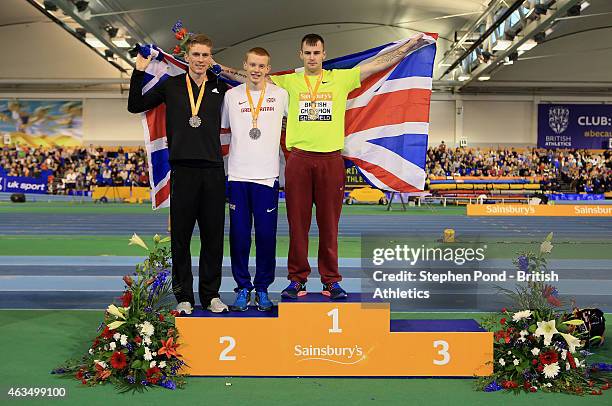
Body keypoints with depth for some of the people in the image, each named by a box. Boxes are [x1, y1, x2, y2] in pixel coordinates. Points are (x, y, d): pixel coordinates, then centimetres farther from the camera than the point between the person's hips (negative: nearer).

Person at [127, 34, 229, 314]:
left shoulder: (220, 88, 11)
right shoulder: (171, 86, 9)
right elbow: (135, 106, 13)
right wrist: (139, 71, 5)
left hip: (213, 171, 1)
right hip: (182, 170, -1)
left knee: (213, 236, 5)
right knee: (180, 236, 3)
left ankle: (211, 294, 17)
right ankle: (184, 296, 14)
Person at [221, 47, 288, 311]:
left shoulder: (280, 95, 5)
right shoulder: (231, 96, 7)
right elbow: (222, 130, 15)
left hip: (267, 175, -1)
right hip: (237, 175, 1)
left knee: (266, 235, 1)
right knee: (239, 235, 3)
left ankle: (263, 289, 15)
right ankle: (242, 287, 16)